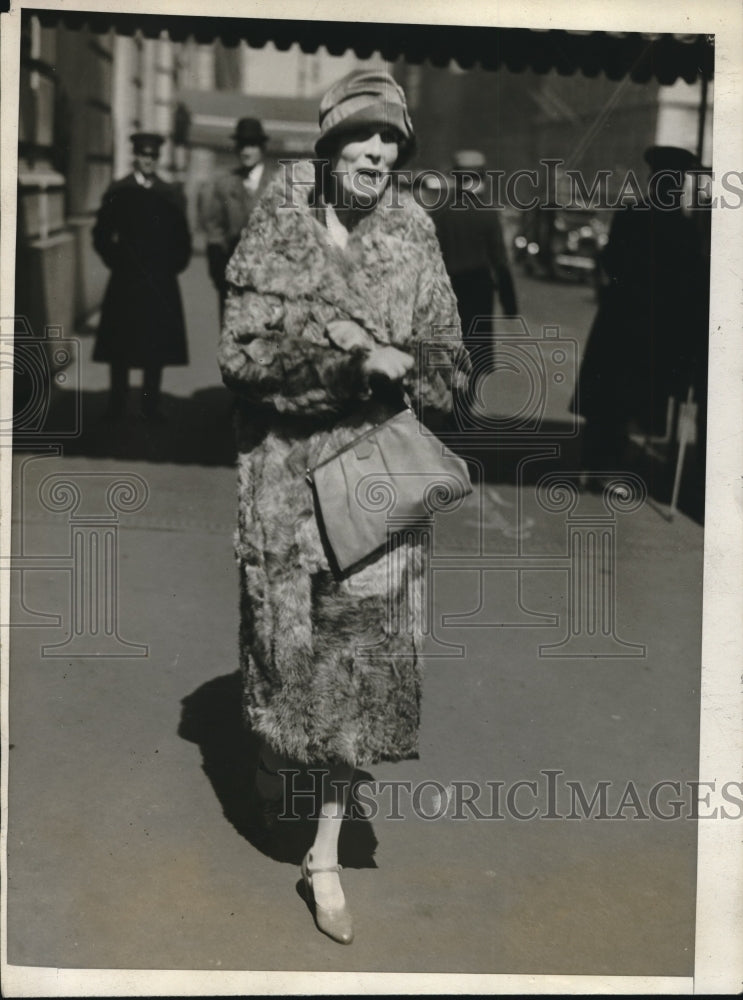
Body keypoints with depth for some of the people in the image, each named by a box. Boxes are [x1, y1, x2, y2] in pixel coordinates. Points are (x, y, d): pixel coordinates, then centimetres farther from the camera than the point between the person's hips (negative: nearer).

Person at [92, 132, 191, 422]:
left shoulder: (170, 195, 8)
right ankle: (117, 405, 10)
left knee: (158, 343, 1)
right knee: (120, 344, 2)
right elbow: (102, 234, 4)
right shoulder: (118, 192, 3)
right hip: (125, 278, -1)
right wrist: (116, 261, -3)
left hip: (161, 279, 1)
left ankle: (151, 404, 10)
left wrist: (174, 265, 2)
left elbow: (182, 238, 12)